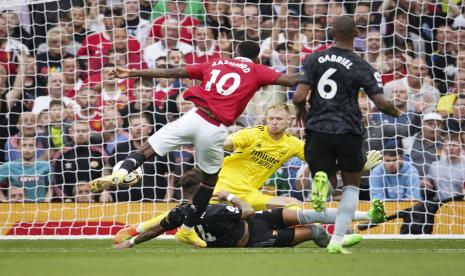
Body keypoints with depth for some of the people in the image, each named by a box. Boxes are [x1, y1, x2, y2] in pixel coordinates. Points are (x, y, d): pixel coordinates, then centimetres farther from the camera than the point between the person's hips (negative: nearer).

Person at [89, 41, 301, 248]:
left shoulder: (215, 64, 20)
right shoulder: (256, 71, 12)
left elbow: (169, 72, 19)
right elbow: (289, 80, 3)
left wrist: (133, 73, 22)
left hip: (194, 117, 1)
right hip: (215, 130, -1)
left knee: (147, 150, 4)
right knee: (210, 178, 20)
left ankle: (120, 174, -28)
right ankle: (187, 229, 24)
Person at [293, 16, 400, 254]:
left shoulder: (314, 60, 2)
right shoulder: (362, 68, -3)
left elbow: (299, 97, -6)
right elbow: (381, 103, -8)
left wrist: (301, 110, 17)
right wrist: (395, 112, 15)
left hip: (317, 129, 1)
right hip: (348, 131, -1)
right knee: (351, 184, 20)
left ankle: (321, 180, -27)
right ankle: (337, 240, 6)